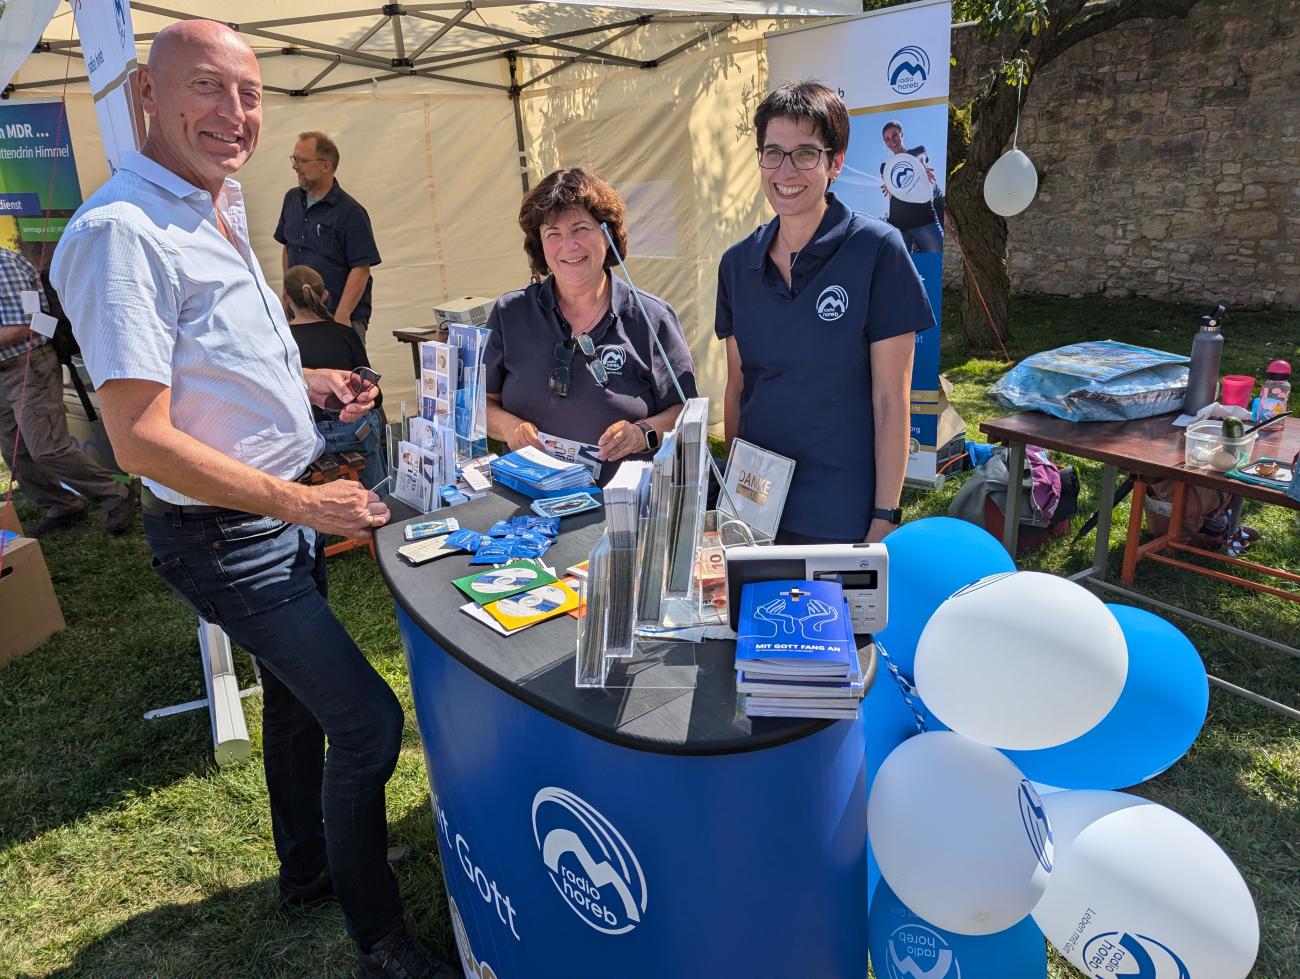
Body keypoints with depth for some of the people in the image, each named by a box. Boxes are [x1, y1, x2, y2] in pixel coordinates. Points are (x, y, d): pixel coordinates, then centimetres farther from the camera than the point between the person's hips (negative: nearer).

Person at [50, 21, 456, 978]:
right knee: (367, 720, -4)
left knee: (298, 699, 23)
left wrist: (311, 382, 8)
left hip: (285, 513, 10)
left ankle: (308, 869, 46)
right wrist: (303, 503, -23)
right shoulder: (121, 232, -21)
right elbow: (142, 439, -26)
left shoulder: (220, 212, 9)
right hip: (227, 539, -10)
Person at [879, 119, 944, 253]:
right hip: (898, 224, 2)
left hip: (925, 218, -2)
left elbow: (921, 158, -8)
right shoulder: (885, 166, 20)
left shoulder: (919, 151, 17)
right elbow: (889, 189, 1)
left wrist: (921, 164, -34)